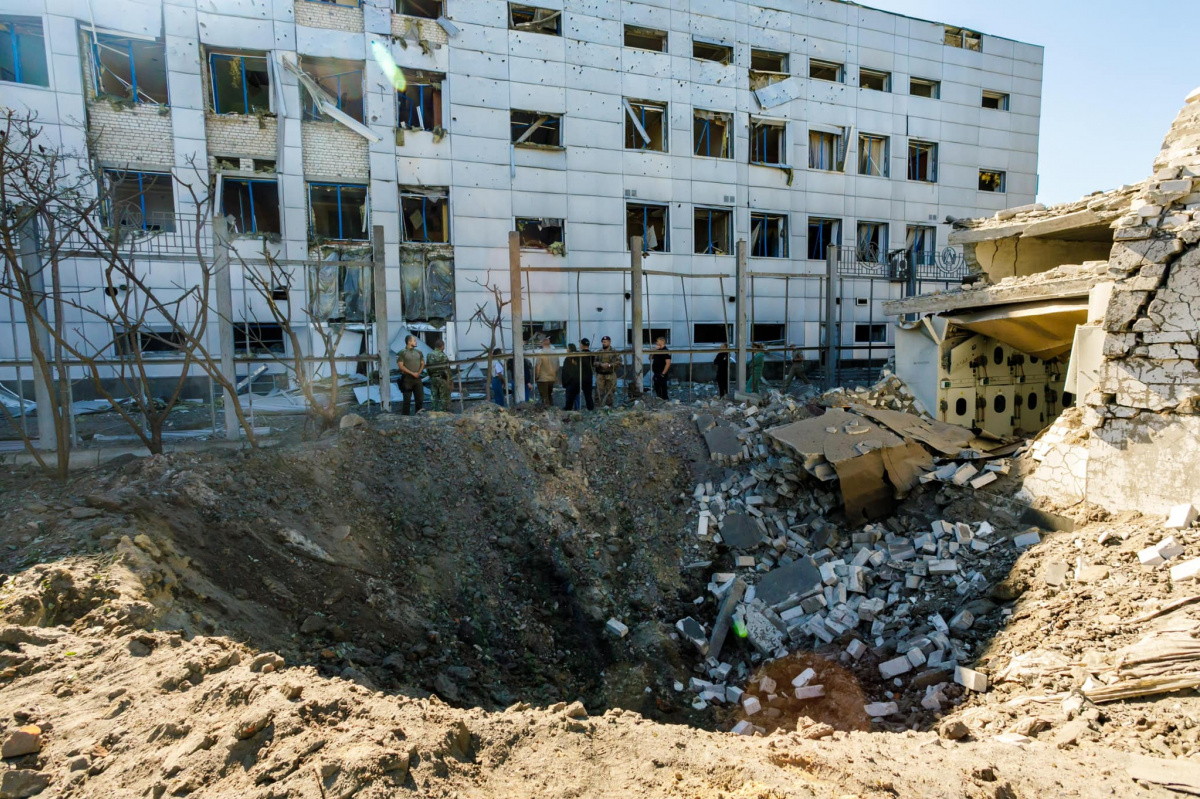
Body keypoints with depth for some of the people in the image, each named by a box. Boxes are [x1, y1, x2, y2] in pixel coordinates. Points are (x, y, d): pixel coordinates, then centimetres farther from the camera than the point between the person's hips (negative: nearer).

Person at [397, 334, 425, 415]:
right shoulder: (403, 353, -4)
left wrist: (419, 372, -1)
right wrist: (412, 373, -13)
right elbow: (401, 366, -11)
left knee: (420, 398, 6)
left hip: (417, 378, 5)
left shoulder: (418, 352, 12)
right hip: (407, 378, -5)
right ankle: (406, 416, 5)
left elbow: (422, 363, 16)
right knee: (407, 400, -1)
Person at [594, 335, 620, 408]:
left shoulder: (614, 352, 2)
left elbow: (619, 362, -5)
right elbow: (594, 362, 4)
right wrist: (601, 364, -14)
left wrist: (609, 365, -16)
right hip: (600, 375, 1)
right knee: (599, 391, -4)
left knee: (610, 391, 3)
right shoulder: (599, 352, 9)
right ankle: (598, 405, 1)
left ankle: (609, 405, 13)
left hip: (610, 375, -1)